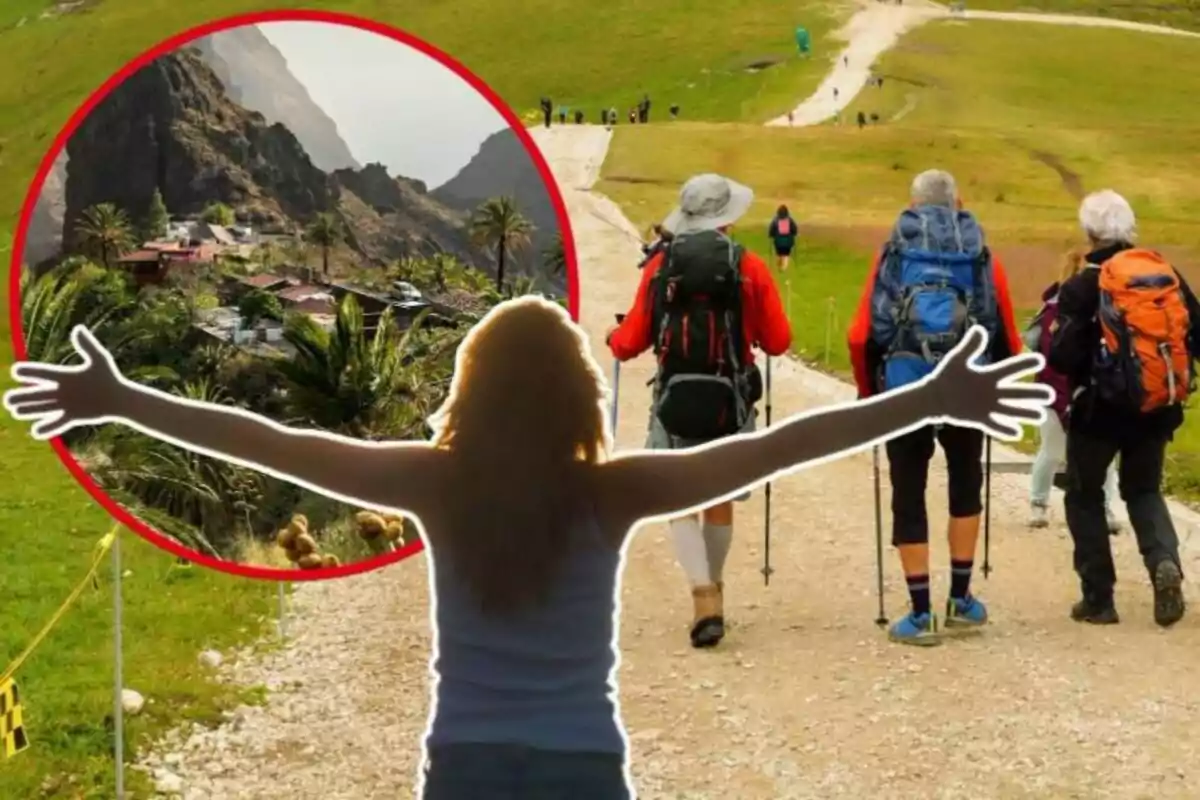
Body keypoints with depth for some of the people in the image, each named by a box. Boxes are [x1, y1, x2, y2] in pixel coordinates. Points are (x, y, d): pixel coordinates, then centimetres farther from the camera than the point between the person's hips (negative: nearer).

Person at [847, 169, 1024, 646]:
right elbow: (1009, 342, 7)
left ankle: (921, 615, 7)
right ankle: (960, 600, 22)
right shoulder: (983, 257, 8)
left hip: (903, 391, -1)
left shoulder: (894, 253, 6)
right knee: (965, 485, 21)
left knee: (909, 498, 6)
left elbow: (861, 337, 1)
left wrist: (870, 392, 14)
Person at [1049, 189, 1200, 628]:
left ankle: (1098, 597, 12)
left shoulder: (1083, 287, -13)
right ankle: (1165, 561, -7)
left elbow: (1064, 356, -17)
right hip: (1158, 409, 4)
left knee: (1085, 496, 15)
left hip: (1102, 408, -4)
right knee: (1144, 490, 21)